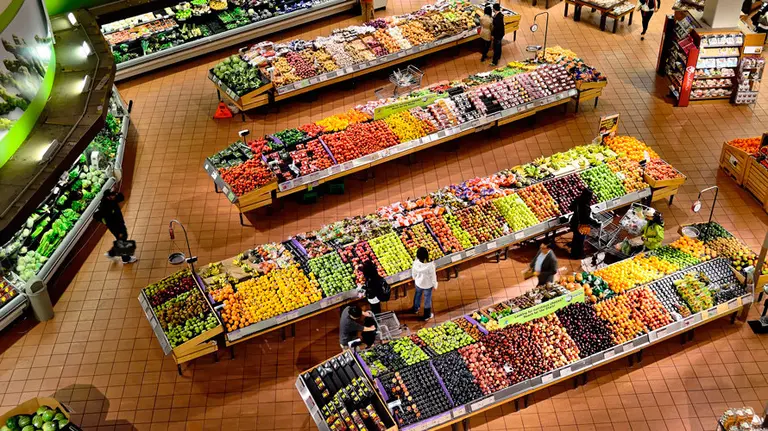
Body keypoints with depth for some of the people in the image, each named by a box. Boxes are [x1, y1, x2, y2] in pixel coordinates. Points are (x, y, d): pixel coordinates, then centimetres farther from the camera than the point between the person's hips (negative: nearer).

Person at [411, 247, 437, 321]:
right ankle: (427, 316, 44)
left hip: (418, 283, 3)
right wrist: (435, 285, -2)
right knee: (427, 299, 23)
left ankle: (415, 309, 59)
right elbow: (433, 277, -22)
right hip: (428, 285, -3)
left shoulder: (416, 263, -28)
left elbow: (413, 273, -8)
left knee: (417, 295, 33)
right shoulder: (430, 266, -39)